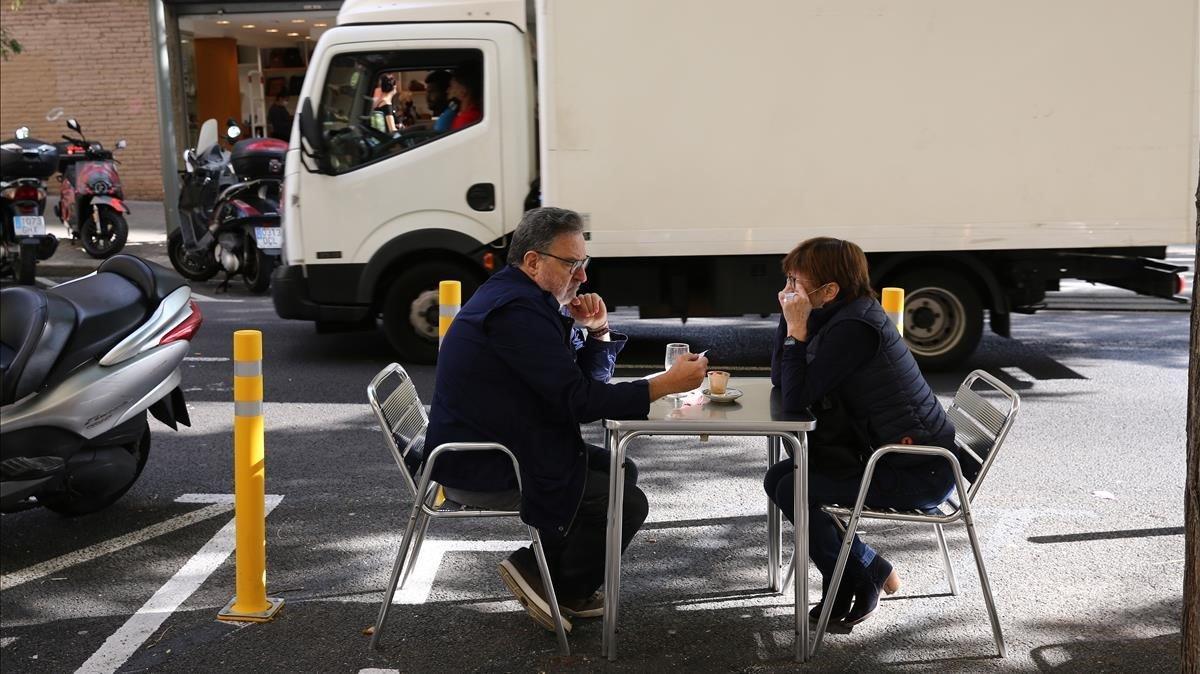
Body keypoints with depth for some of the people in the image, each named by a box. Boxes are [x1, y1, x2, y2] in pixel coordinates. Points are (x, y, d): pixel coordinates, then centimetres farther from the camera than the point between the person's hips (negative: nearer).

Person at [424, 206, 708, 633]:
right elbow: (577, 401, -25)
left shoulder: (523, 298, 13)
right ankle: (540, 575, 5)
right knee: (627, 504, -11)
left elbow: (587, 379, 16)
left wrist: (597, 332, -4)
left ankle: (567, 589, 18)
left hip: (492, 449, 11)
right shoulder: (517, 310, -21)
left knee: (620, 471, 16)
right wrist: (667, 384, -23)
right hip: (484, 471, -11)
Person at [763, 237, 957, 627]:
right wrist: (791, 321, -3)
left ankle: (869, 574, 9)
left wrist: (797, 328, -22)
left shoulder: (854, 328, -24)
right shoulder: (838, 317, 5)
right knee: (778, 478, 6)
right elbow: (780, 380, 7)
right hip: (885, 452, 10)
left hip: (921, 474, -10)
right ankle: (844, 585, 14)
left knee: (793, 491, -13)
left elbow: (796, 399, -25)